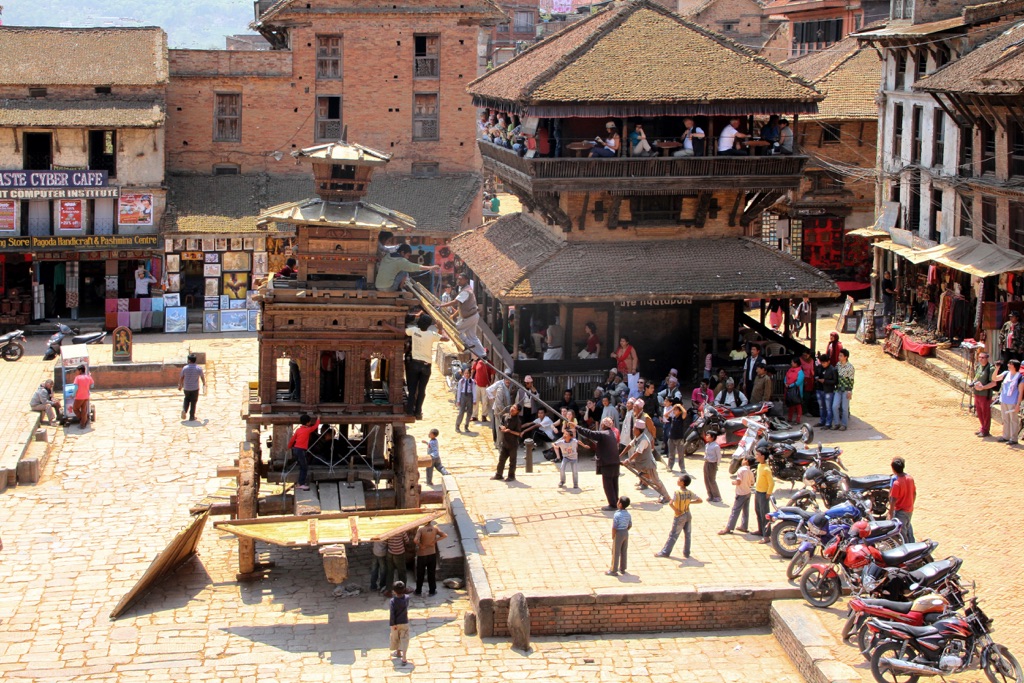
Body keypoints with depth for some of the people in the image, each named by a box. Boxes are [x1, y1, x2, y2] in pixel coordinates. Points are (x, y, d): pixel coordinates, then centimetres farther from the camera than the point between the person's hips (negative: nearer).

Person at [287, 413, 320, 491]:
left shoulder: (298, 430, 11)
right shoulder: (308, 430, -6)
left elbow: (292, 439, 16)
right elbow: (316, 426, 8)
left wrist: (289, 447, 31)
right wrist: (318, 418, 25)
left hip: (296, 449, 7)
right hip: (301, 450, -7)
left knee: (302, 467, 16)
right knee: (304, 468, -2)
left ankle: (300, 484, 17)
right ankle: (302, 485, -7)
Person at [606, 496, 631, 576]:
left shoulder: (617, 515, -22)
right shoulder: (627, 514, -1)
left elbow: (614, 527, -22)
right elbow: (630, 525, 8)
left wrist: (613, 537, -11)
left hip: (618, 534, -7)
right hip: (626, 533, 7)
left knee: (615, 553, 4)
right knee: (623, 552, 17)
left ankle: (613, 571, 11)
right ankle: (622, 568, 28)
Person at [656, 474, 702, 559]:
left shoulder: (676, 493, -20)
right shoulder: (690, 493, -4)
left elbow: (671, 503, -33)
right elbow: (700, 500, 2)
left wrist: (675, 510, -18)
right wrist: (689, 502, 5)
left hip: (679, 517, -5)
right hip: (688, 515, 5)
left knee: (673, 535, 3)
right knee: (687, 535, 14)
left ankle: (665, 552, 12)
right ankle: (686, 553, 20)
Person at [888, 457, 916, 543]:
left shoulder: (896, 483, -25)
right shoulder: (910, 478, -4)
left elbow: (893, 500, -21)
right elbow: (914, 493, 7)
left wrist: (891, 513, -11)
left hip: (900, 511, -7)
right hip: (910, 510, 7)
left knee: (901, 532, 7)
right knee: (908, 528, 25)